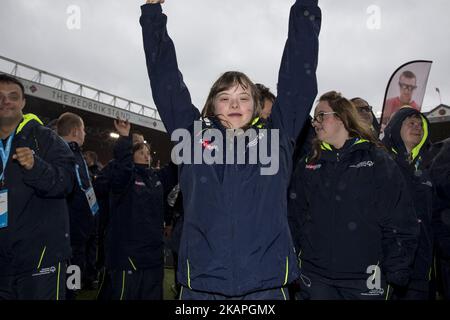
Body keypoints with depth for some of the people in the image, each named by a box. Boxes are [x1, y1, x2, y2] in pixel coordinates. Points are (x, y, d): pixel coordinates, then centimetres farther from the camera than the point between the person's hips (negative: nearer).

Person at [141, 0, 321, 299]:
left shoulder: (275, 137, 8)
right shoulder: (194, 136, 8)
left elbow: (298, 78, 9)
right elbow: (166, 81, 10)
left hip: (266, 284, 1)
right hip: (201, 283, 0)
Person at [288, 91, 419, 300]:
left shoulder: (378, 160, -1)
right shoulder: (309, 165, 8)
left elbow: (401, 220, -3)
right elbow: (295, 216, 8)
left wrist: (397, 271, -7)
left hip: (365, 277, -2)